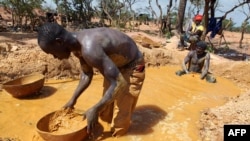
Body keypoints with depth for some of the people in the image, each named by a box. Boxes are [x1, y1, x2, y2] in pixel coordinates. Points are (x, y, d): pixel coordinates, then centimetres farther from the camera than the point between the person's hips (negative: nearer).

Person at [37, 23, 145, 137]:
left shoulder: (89, 49, -39)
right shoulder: (77, 44, -9)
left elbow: (119, 83, -35)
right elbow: (86, 75, 6)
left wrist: (95, 109, -26)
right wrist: (73, 99, 8)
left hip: (132, 67, -8)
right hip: (116, 64, 8)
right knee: (105, 114, 21)